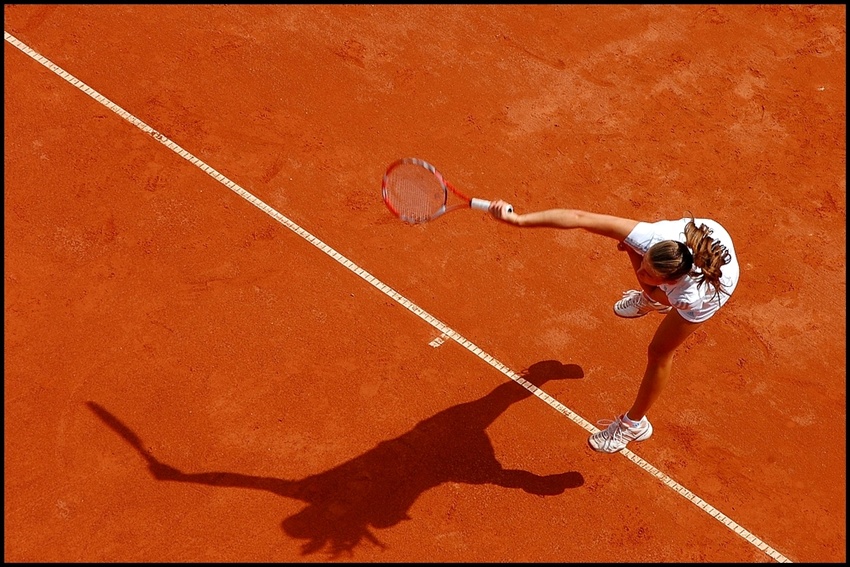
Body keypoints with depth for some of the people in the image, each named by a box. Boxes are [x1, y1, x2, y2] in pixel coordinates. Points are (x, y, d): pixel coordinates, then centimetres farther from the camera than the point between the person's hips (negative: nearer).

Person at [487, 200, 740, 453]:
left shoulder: (690, 298, -46)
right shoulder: (652, 237, -44)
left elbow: (653, 290, -21)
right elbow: (581, 218, -48)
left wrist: (631, 252, -30)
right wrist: (519, 218, -53)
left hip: (714, 283, -3)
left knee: (659, 351, 3)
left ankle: (634, 424, 27)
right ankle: (649, 302, 68)